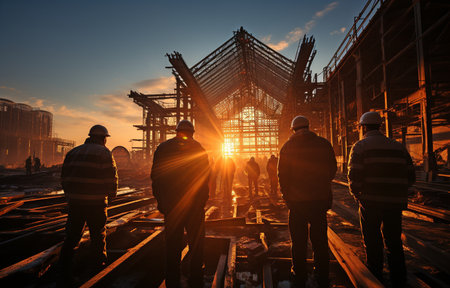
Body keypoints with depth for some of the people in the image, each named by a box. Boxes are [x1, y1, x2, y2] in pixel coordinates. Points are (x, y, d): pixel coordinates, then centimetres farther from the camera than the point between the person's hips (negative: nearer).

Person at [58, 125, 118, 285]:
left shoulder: (73, 152, 13)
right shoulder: (104, 153, -6)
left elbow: (64, 177, 14)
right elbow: (111, 177, -10)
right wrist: (111, 196, 5)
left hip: (74, 200, 5)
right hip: (95, 201, -4)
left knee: (72, 234, 10)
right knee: (98, 233, 14)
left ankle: (65, 272, 8)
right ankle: (98, 262, 31)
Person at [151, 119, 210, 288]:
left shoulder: (162, 148, 3)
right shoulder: (198, 148, -4)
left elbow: (155, 176, 4)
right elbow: (205, 175, -5)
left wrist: (161, 200, 10)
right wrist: (202, 199, 6)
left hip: (171, 204, 2)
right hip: (195, 204, -2)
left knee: (172, 245, 12)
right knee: (196, 244, 11)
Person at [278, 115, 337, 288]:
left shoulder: (288, 147, -4)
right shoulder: (324, 144, -1)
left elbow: (283, 176, -5)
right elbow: (332, 170, 6)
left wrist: (287, 197, 6)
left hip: (297, 201, -1)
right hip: (321, 199, 2)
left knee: (299, 240, 10)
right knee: (320, 239, 14)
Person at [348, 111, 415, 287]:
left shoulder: (360, 146, -4)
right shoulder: (398, 147, 12)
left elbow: (354, 176, -13)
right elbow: (410, 177, 10)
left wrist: (356, 194, 4)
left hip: (371, 202, -5)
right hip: (395, 203, 5)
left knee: (373, 244, 7)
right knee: (394, 243, 17)